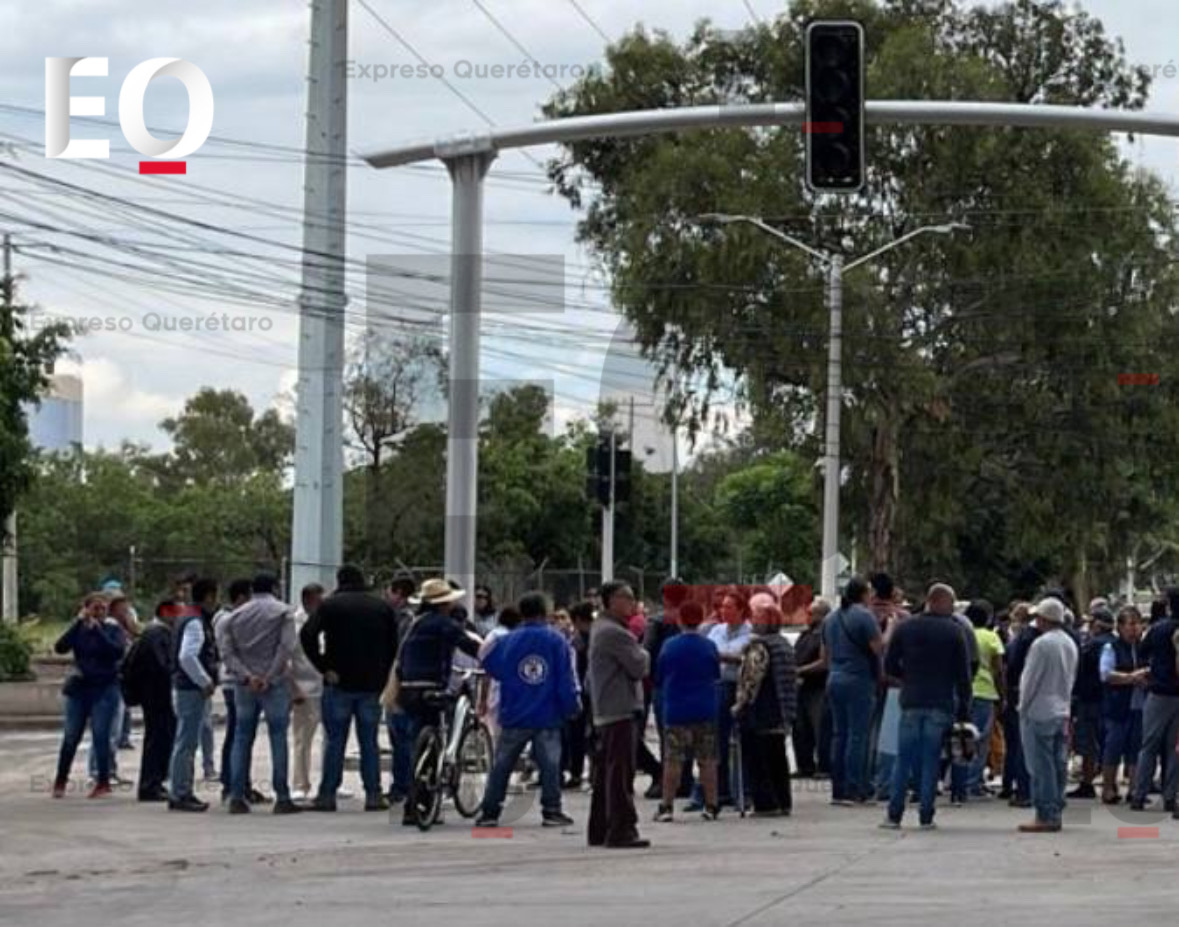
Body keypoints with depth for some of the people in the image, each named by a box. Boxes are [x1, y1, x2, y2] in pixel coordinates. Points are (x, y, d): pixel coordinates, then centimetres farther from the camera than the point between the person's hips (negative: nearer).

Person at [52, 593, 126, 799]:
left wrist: (97, 629, -17)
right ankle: (60, 782, 15)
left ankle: (103, 782, 1)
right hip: (79, 688, 2)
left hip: (105, 689, -2)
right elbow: (60, 647, -9)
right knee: (71, 736, 3)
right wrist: (79, 622, -15)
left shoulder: (113, 630, 2)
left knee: (100, 735, -7)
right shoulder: (79, 630, 7)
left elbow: (118, 651, -17)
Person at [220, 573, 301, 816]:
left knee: (242, 739, 8)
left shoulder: (235, 617, 11)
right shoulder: (283, 612, 0)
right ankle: (282, 798, -4)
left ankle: (236, 797, 3)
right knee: (279, 738, 0)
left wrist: (247, 676, -8)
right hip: (275, 685, -3)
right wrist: (270, 677, -11)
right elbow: (287, 647, -12)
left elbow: (229, 653, 1)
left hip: (244, 686, 3)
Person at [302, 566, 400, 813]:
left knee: (335, 741, 2)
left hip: (339, 684, -2)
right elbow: (393, 645, 6)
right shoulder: (382, 608, 7)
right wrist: (381, 676, 9)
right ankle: (373, 795, 4)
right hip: (371, 685, 2)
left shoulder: (330, 605, -1)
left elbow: (307, 635, -13)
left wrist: (324, 667, -10)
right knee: (369, 742, 6)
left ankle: (327, 794, 1)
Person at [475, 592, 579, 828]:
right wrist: (571, 706, 5)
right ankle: (551, 810, 0)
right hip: (548, 717, -1)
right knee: (550, 765, 3)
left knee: (501, 765, 8)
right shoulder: (557, 641, -5)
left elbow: (493, 668, 5)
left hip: (514, 718, 1)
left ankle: (489, 812, 9)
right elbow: (566, 679, -5)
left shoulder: (506, 642, -3)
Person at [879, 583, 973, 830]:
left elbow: (889, 666, 5)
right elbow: (963, 674, -2)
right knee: (931, 760, 2)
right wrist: (964, 708, 4)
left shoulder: (905, 629, 4)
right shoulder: (953, 632, -2)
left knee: (904, 759, 5)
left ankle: (894, 815, 1)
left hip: (911, 702, 1)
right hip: (941, 705, -1)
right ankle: (926, 817, 1)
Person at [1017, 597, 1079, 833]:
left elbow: (1030, 680, -13)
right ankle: (1055, 812, 11)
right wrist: (1064, 703, 19)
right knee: (1058, 765, 9)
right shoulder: (1070, 644, 10)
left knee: (1041, 767, -6)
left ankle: (1045, 816, -7)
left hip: (1039, 713, -8)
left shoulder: (1042, 644, -16)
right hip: (1062, 711, 8)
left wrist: (1023, 707, -1)